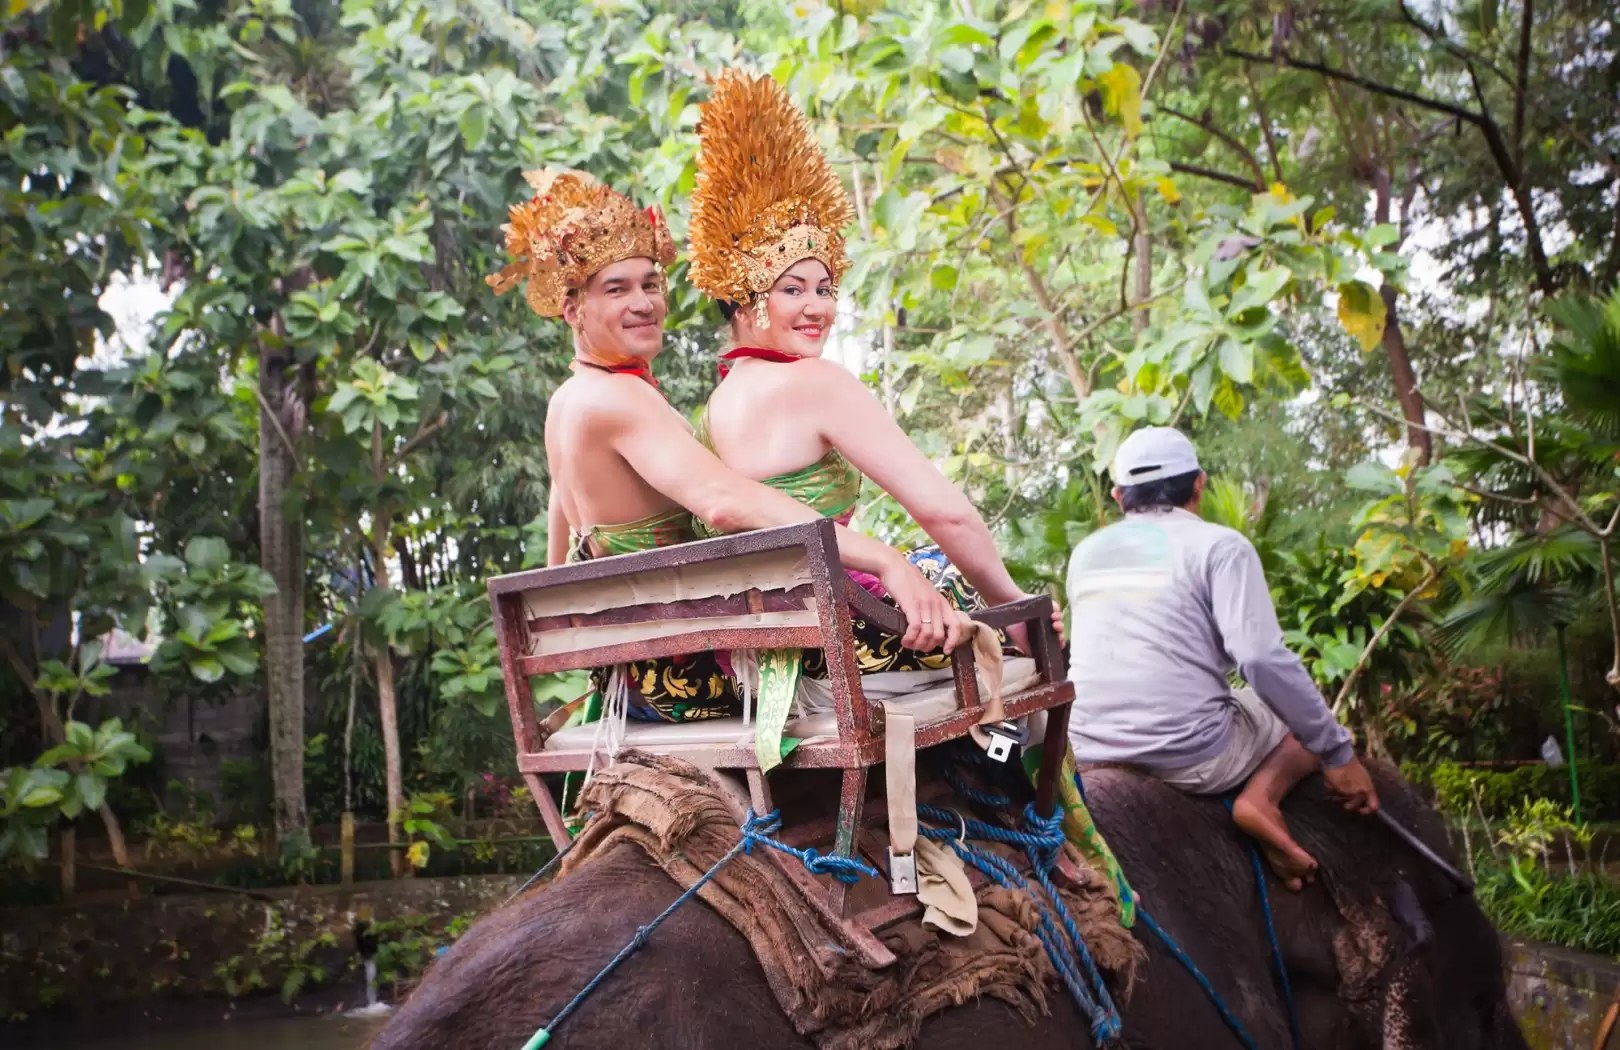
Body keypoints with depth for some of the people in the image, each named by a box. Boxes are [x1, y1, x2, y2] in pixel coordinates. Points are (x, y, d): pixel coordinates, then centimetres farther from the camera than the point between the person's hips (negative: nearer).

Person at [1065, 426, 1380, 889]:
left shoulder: (1085, 552, 14)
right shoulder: (1219, 545, -3)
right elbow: (1262, 659, -13)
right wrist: (1338, 754, -7)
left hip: (1087, 753, 6)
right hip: (1190, 756, -6)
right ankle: (1260, 798, -8)